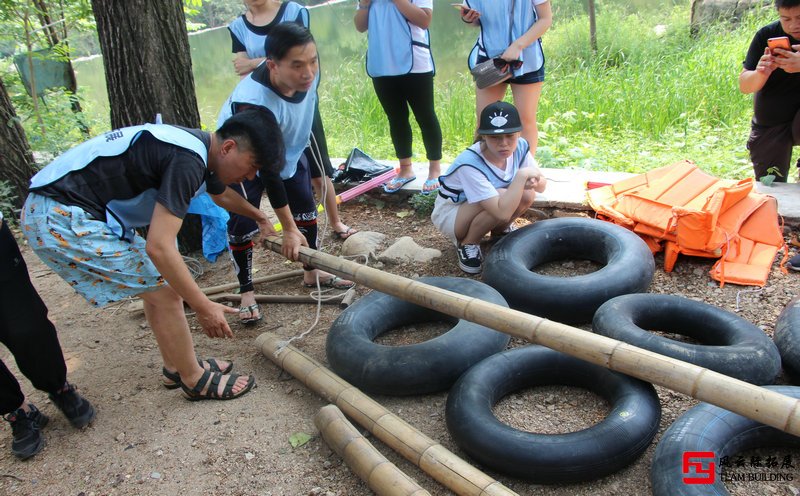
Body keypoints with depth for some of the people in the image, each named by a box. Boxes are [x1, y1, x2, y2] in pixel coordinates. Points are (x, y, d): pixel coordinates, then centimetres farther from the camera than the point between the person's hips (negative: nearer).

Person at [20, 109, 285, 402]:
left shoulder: (200, 150, 7)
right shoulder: (187, 161, -24)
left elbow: (222, 195, 31)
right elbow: (159, 247, -27)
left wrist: (259, 216, 44)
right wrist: (203, 307, -19)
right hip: (64, 221, -10)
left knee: (158, 283, 16)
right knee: (165, 292, -5)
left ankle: (176, 367, 30)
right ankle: (196, 380, 12)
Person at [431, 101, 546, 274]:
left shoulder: (520, 146, -17)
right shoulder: (470, 164, -36)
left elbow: (542, 185, -6)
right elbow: (502, 212, -42)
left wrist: (533, 182, -29)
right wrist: (521, 176, -36)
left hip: (487, 209, 6)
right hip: (450, 214, -6)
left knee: (527, 195, -20)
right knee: (502, 196, -32)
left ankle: (500, 230, 10)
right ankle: (467, 243, -8)